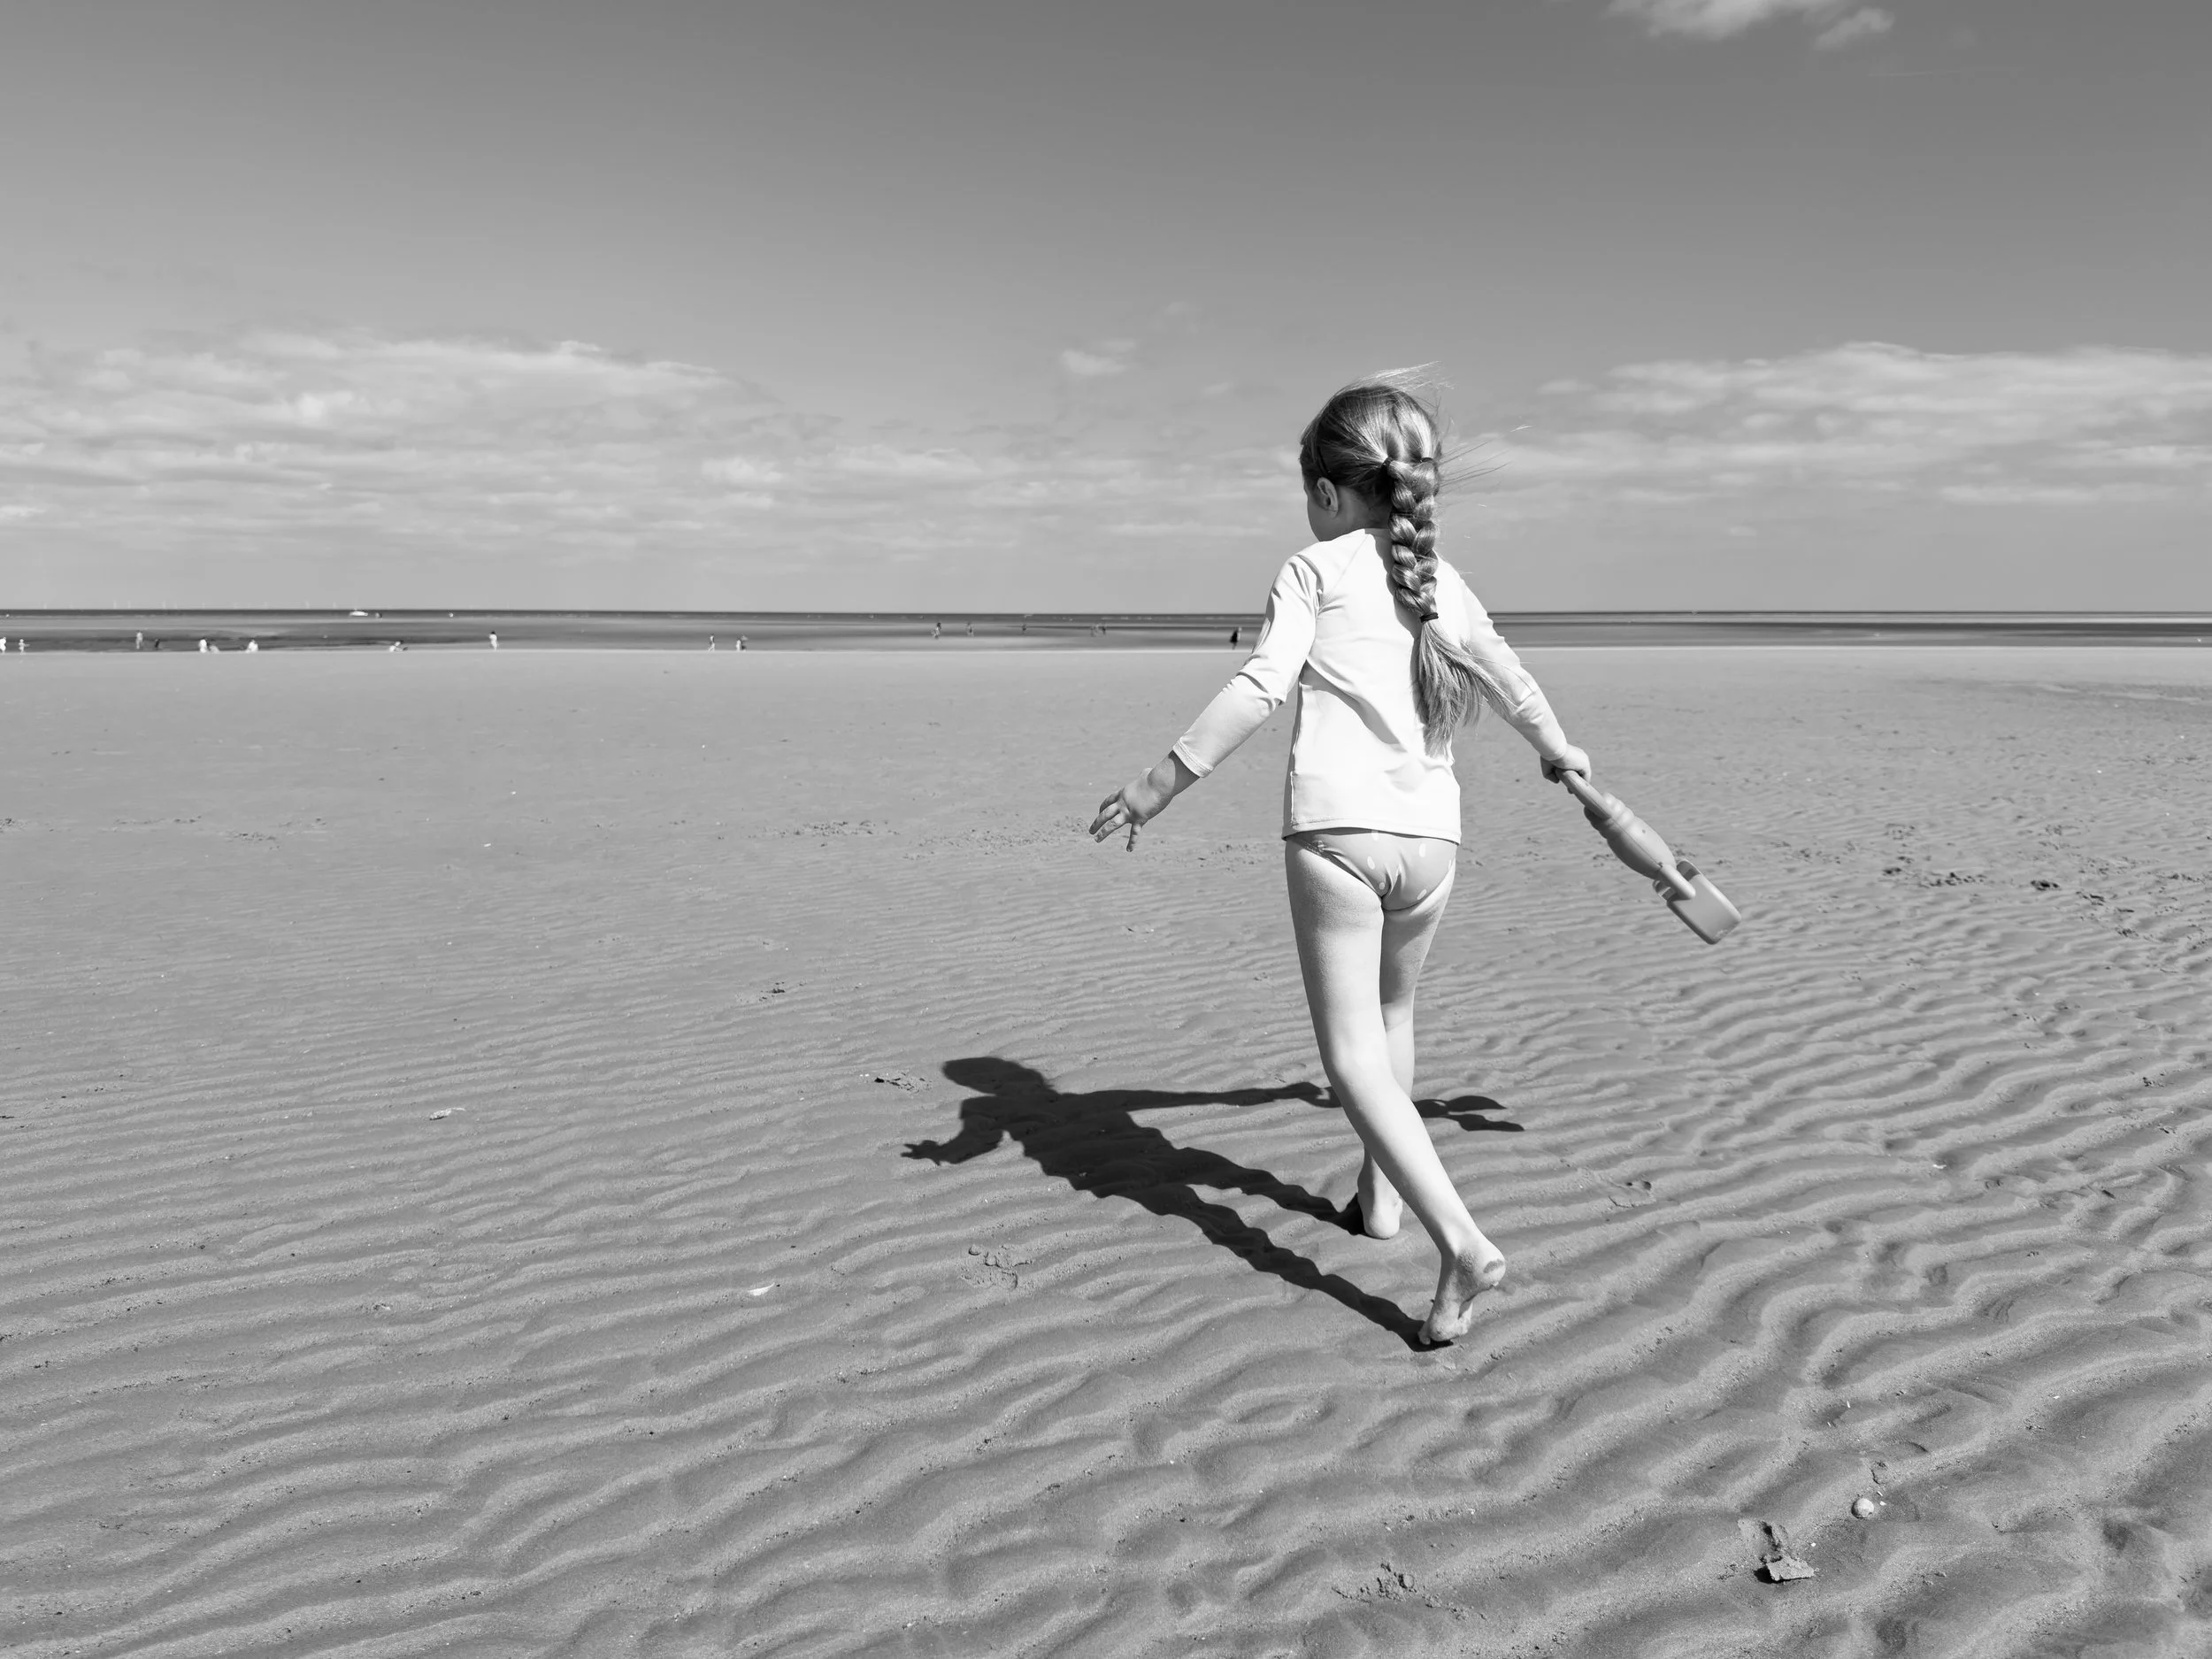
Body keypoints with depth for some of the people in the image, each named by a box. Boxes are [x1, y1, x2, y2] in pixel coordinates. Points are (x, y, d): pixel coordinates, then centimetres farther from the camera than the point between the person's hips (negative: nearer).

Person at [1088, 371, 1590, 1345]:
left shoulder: (1316, 569, 1)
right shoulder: (1445, 583, 17)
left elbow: (1261, 687, -13)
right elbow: (1513, 686, 28)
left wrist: (1163, 781, -12)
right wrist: (1558, 751, 48)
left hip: (1335, 827, -6)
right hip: (1430, 835, 6)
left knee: (1354, 1061, -5)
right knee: (1390, 1015, 28)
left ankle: (1460, 1240, -19)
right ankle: (1381, 1193, 39)